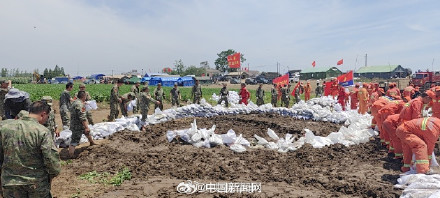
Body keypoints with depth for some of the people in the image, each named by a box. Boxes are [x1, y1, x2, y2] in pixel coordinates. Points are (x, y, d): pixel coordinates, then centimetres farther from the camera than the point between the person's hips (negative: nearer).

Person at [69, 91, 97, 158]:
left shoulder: (75, 102, 9)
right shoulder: (79, 104, -23)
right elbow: (82, 117, -28)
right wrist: (86, 127, -27)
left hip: (74, 124, 11)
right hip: (78, 126, -11)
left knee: (87, 132, 30)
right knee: (74, 142, -8)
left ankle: (92, 142, 52)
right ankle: (71, 156, -6)